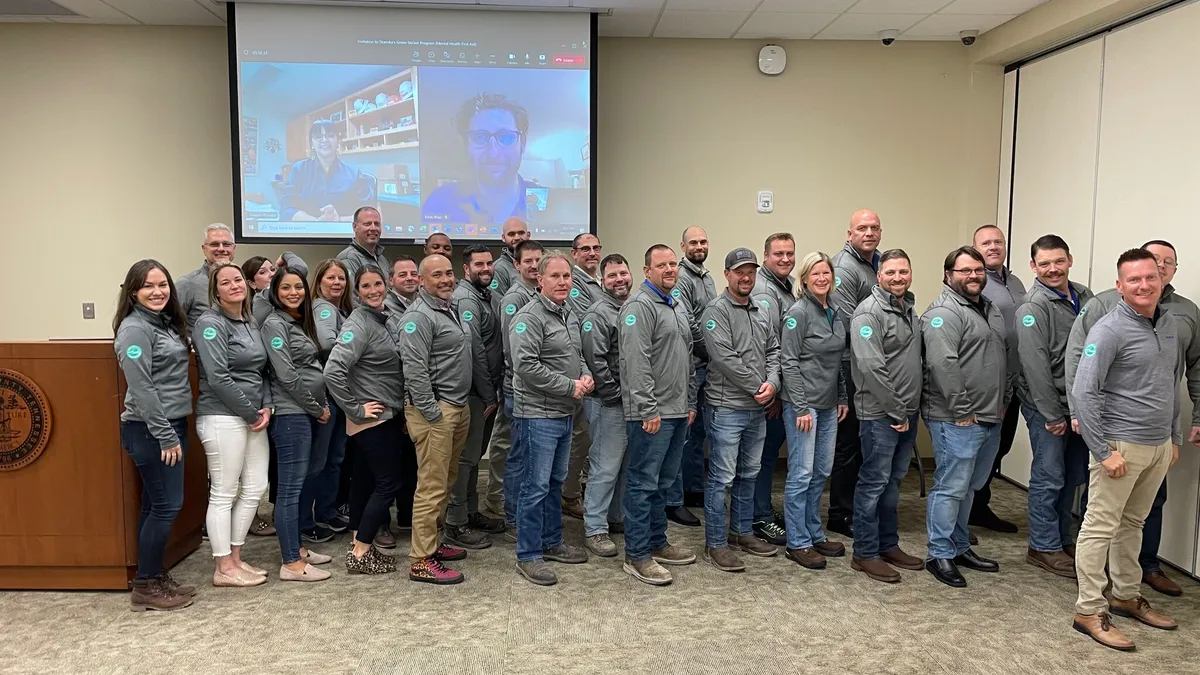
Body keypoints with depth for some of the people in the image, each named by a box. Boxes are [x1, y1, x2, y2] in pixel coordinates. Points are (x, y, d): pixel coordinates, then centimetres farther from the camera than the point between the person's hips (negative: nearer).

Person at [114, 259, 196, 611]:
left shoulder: (166, 322, 13)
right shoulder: (135, 329, -14)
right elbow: (141, 388, -20)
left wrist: (173, 431, 13)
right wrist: (165, 435, -20)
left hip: (171, 425, 9)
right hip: (150, 431, -9)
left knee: (156, 506, 13)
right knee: (166, 505, -5)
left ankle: (156, 578, 22)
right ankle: (145, 588, 6)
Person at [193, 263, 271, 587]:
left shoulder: (250, 322, 15)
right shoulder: (211, 323, -9)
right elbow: (218, 378, -17)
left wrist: (266, 407, 0)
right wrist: (251, 414, -13)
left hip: (253, 417, 8)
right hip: (222, 418, -8)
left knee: (254, 489, 11)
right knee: (224, 494, 0)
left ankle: (235, 558, 24)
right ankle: (224, 569, 10)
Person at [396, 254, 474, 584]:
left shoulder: (453, 308, 15)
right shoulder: (419, 317, -13)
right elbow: (414, 370, -20)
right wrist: (433, 413, -19)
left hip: (459, 407, 9)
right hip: (435, 411, -9)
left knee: (446, 481, 15)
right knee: (432, 486, -6)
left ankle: (431, 542, 27)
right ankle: (422, 561, 1)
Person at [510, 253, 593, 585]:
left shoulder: (569, 315, 12)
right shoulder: (530, 317, -15)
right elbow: (526, 365, -23)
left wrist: (586, 376, 1)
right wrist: (570, 386, -19)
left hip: (565, 414, 9)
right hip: (538, 415, -9)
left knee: (555, 482, 18)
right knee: (536, 487, -2)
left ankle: (552, 542, 32)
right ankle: (528, 556, 9)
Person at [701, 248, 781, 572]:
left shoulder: (761, 312, 13)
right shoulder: (716, 311, -10)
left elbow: (774, 351, 11)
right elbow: (725, 358, -19)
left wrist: (772, 383, -8)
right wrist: (758, 387, -14)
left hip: (757, 410, 8)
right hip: (727, 409, -8)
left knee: (749, 475, 17)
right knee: (722, 478, -2)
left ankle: (742, 532, 31)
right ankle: (715, 544, 8)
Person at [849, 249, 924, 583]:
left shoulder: (908, 309, 13)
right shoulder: (870, 312, -14)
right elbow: (871, 367, -22)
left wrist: (910, 410, 10)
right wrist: (896, 411, -18)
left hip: (907, 412, 8)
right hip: (880, 414, -8)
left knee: (893, 480, 16)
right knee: (874, 481, -1)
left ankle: (888, 545, 28)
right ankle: (865, 554, 9)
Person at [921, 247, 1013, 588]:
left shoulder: (991, 310, 17)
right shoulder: (944, 312, -14)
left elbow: (1005, 355, 24)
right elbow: (943, 364, -22)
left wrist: (1004, 399, 15)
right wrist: (961, 411, -20)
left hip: (990, 418, 9)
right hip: (957, 421, -9)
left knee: (969, 486, 18)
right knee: (951, 486, -3)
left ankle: (959, 547, 30)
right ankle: (940, 555, 9)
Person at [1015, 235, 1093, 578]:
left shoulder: (1085, 297, 7)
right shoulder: (1033, 308, -14)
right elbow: (1035, 366, -17)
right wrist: (1052, 414, -16)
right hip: (1047, 407, -6)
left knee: (1072, 477, 14)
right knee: (1049, 478, 1)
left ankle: (1063, 540, 28)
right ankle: (1044, 547, 13)